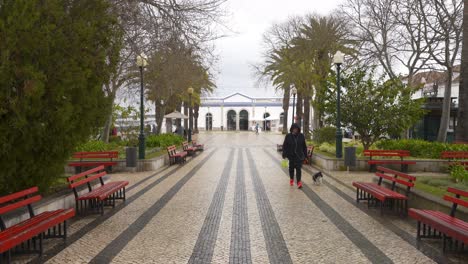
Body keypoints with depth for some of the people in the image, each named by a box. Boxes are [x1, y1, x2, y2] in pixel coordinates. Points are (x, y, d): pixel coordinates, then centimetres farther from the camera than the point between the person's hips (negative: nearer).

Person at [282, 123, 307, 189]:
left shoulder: (301, 136, 0)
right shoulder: (288, 136, -4)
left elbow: (304, 146, 6)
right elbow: (285, 146, -3)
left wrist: (305, 155, 6)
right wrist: (284, 154, -8)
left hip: (299, 155, 0)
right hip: (291, 155, 1)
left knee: (298, 168, -11)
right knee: (291, 168, 14)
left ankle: (299, 182, -15)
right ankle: (291, 179, 37)